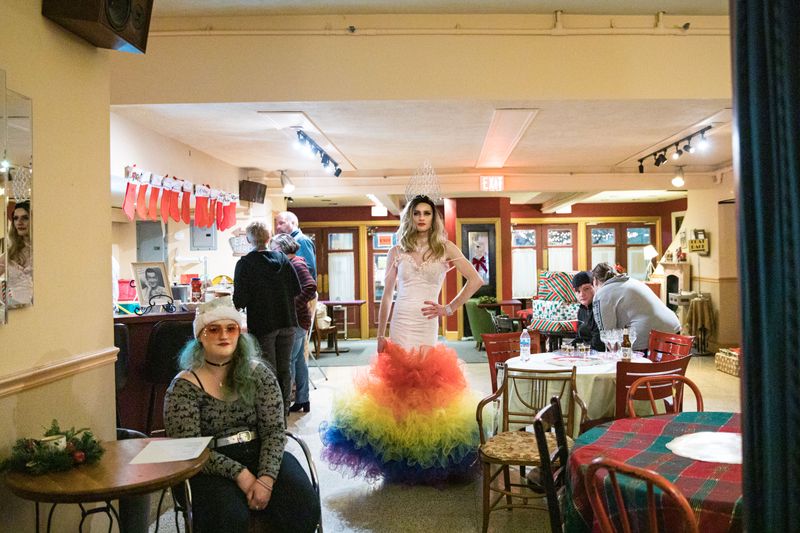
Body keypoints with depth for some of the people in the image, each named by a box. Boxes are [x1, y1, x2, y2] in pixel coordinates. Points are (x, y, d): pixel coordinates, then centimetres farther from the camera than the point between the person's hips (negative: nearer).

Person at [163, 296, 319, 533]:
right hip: (213, 468, -2)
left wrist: (266, 478, -18)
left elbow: (274, 430, -2)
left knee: (303, 503, -22)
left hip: (261, 456, 3)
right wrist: (239, 474, -19)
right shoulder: (183, 387, -2)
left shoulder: (258, 373, 4)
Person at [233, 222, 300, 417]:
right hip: (286, 321, 4)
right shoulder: (282, 258, 3)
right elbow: (296, 289, 3)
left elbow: (240, 300, -13)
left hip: (262, 324, -4)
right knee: (284, 369, 13)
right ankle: (283, 410, 20)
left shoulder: (244, 263, -9)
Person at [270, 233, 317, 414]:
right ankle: (302, 400, 21)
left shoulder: (297, 264, -13)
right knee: (299, 360, 13)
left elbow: (311, 287, -25)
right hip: (297, 319, 9)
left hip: (296, 319, -9)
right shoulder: (291, 264, 14)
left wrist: (294, 305, -22)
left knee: (289, 360, -5)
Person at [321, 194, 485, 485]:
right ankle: (397, 457, 12)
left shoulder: (446, 248, 6)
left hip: (427, 328, -1)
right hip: (400, 326, 1)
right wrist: (380, 335, 5)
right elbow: (386, 296, 10)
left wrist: (450, 308, 1)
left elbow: (475, 280, 6)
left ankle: (427, 461, 14)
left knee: (427, 387, -1)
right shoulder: (397, 251, 10)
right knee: (396, 385, -1)